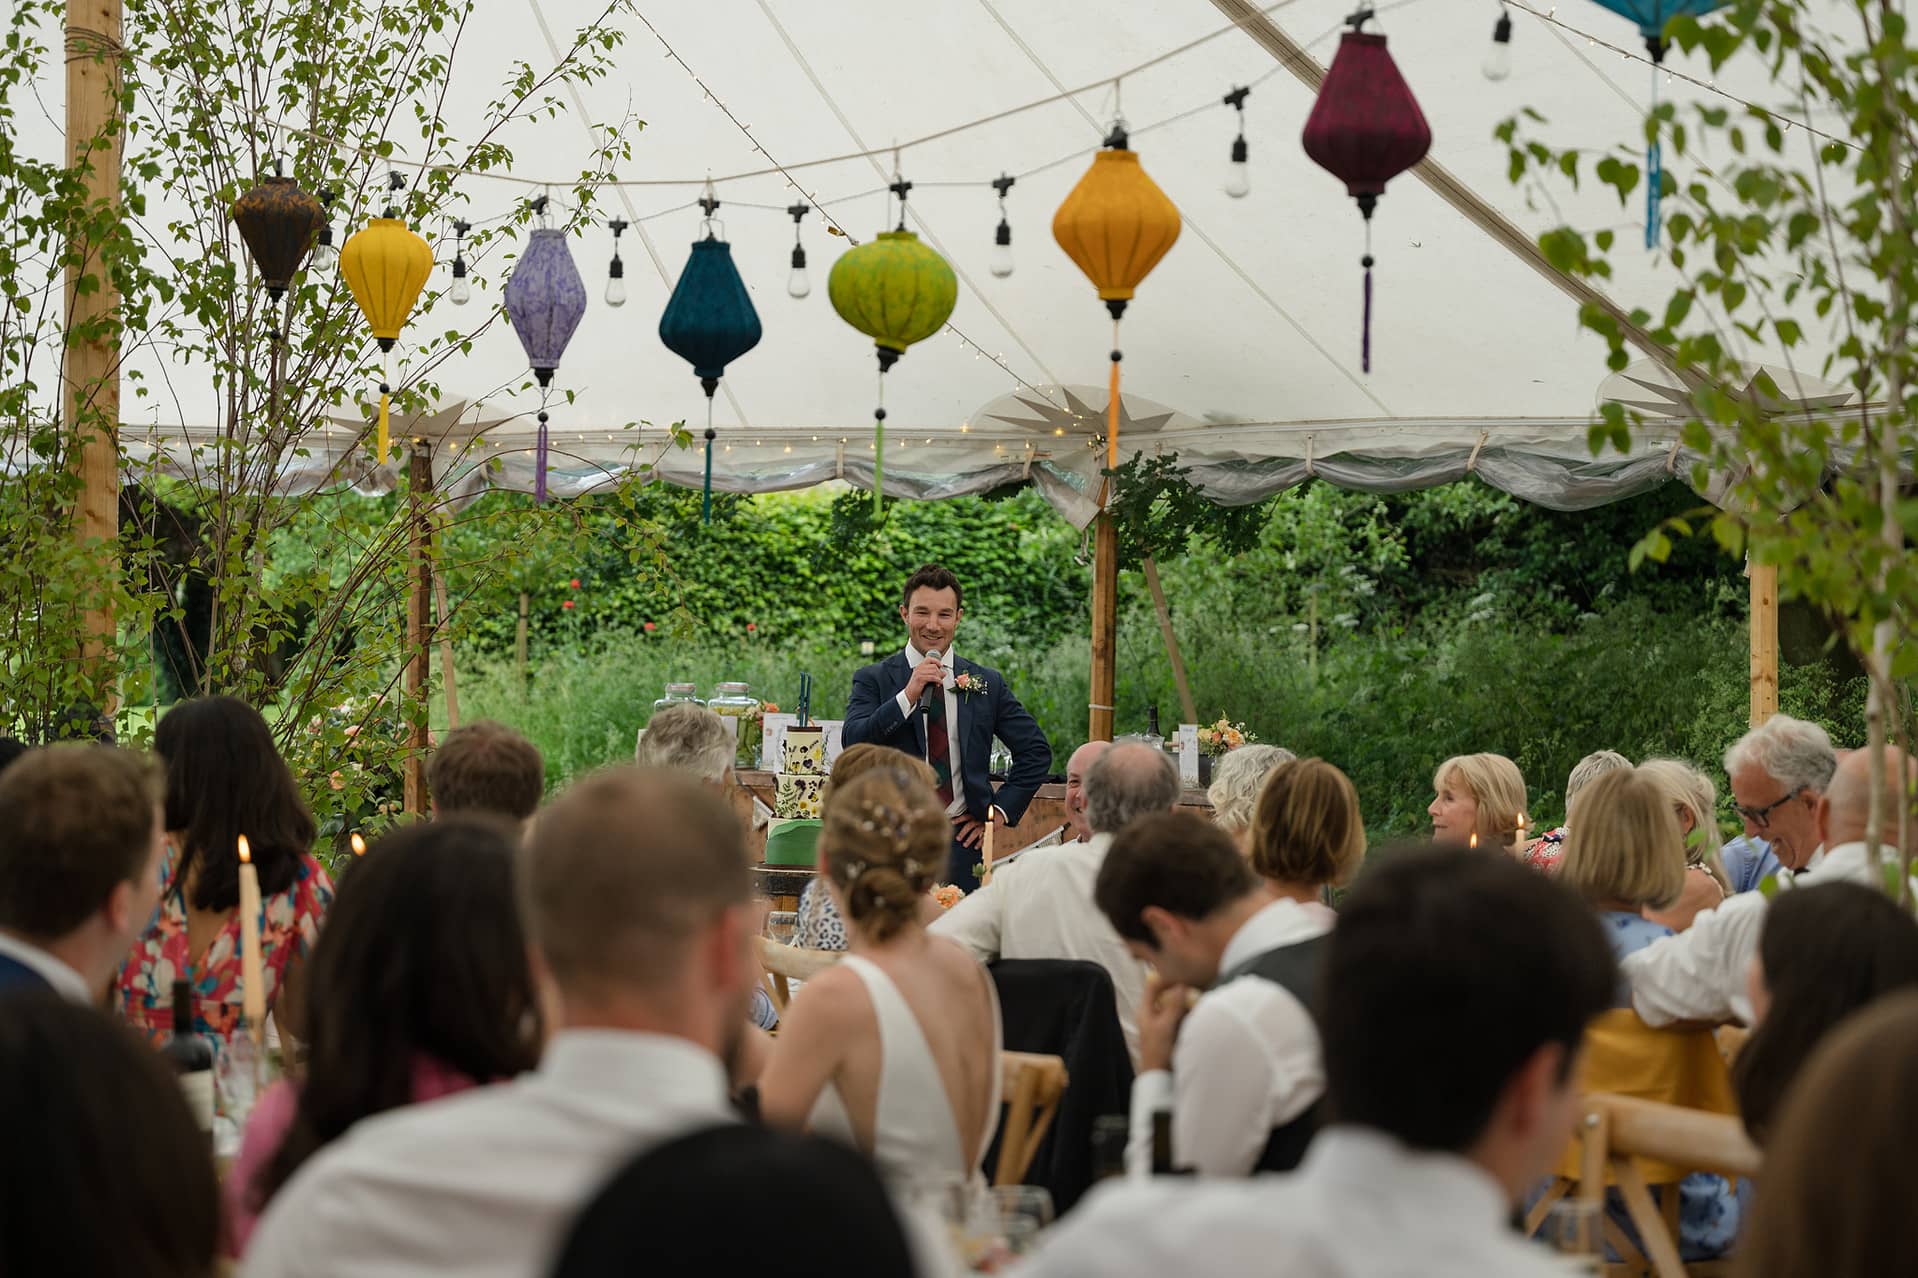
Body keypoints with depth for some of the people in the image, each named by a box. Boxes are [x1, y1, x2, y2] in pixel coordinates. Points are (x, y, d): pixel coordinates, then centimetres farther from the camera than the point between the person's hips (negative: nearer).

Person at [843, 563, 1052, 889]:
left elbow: (1036, 751, 15)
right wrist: (908, 695, -19)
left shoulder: (987, 683, 9)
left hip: (960, 841, 2)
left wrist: (1001, 809, 5)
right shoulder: (873, 679, 3)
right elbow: (852, 743, -13)